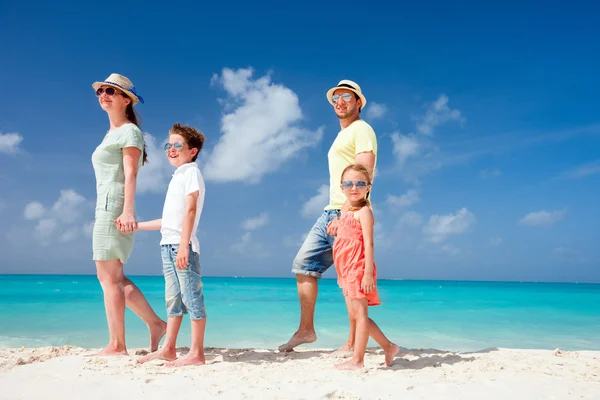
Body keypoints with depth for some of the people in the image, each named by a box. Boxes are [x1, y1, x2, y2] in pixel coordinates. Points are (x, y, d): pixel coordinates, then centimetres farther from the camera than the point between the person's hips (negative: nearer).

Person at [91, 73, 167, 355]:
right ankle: (155, 323, 15)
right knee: (112, 278, 11)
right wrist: (121, 212, 19)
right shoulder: (112, 134, 24)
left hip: (115, 207, -10)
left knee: (110, 278, -8)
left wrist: (128, 211, -25)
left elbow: (130, 174, -15)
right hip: (104, 206, 10)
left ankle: (116, 345, -2)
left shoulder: (129, 131, -4)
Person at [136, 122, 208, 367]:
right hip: (167, 245, 9)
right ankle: (168, 349, 19)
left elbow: (190, 209, -15)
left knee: (191, 297, -6)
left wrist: (183, 244, -23)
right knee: (173, 299, 12)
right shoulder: (177, 177, 21)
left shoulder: (191, 172, -3)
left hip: (182, 246, -9)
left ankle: (196, 353, -3)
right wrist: (136, 225, 28)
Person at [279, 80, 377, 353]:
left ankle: (353, 343, 4)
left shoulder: (362, 130, -5)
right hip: (330, 212, 10)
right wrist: (334, 213, 18)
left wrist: (343, 214, -23)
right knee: (304, 265, 8)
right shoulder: (343, 135, 25)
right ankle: (306, 330, 16)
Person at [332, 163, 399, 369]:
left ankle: (357, 359, 5)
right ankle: (389, 347, 24)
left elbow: (368, 243, -16)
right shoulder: (346, 214, 18)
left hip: (359, 269, -10)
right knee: (355, 315, 13)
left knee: (360, 314, -2)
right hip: (347, 271, 10)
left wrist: (368, 273, -22)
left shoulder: (364, 211, -8)